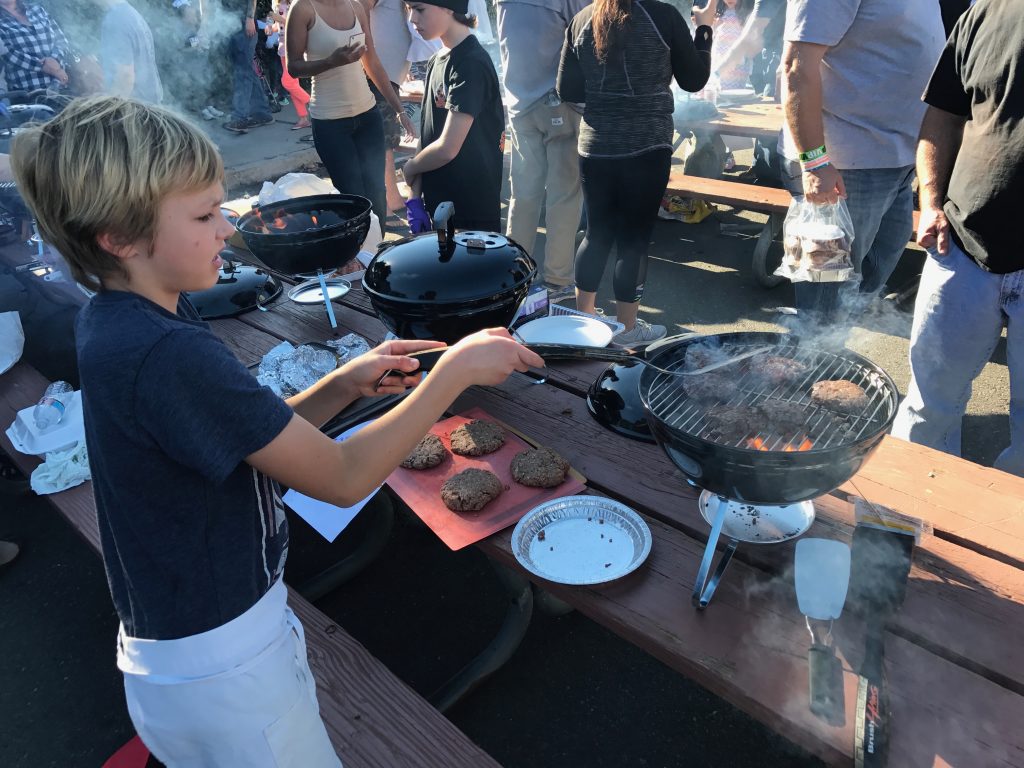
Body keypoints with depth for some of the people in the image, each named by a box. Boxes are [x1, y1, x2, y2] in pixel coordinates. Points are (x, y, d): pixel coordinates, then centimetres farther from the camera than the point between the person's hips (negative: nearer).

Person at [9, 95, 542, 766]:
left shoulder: (116, 321, -2)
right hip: (219, 668, -8)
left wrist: (343, 385, -9)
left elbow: (252, 444, 3)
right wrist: (454, 370, -20)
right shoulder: (169, 356, -31)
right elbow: (343, 478, -26)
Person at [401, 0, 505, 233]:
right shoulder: (436, 61, 10)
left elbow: (447, 148, -22)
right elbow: (428, 133, 9)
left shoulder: (471, 63, -17)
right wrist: (415, 196, 2)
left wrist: (409, 168, -3)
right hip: (437, 205, 8)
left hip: (471, 211, -8)